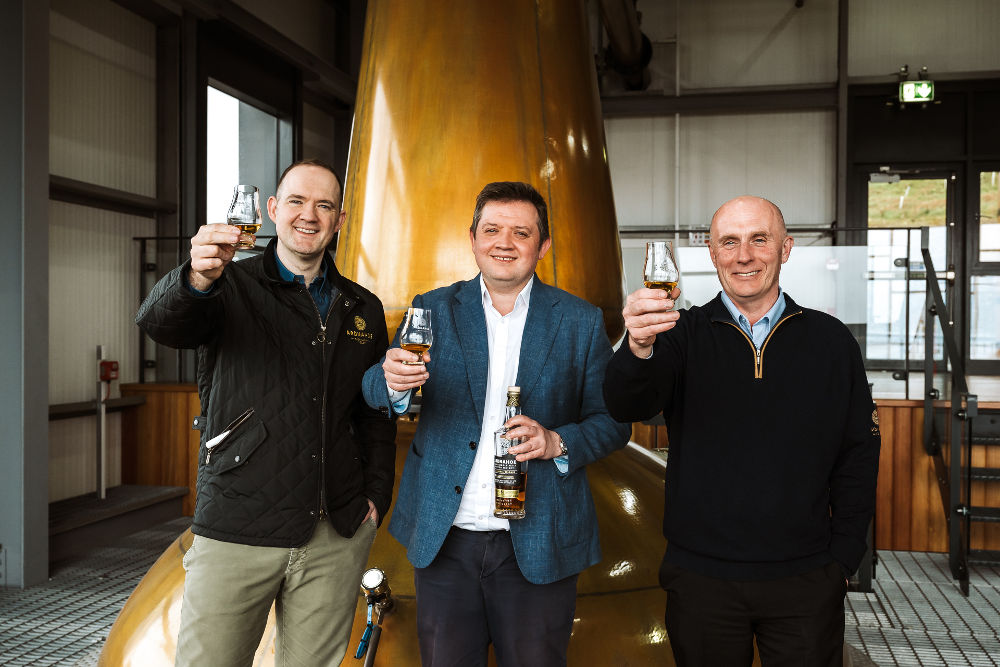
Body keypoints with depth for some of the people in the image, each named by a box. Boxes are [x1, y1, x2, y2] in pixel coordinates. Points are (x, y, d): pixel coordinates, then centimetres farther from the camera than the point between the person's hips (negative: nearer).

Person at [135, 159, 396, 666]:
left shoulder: (363, 309, 12)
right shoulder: (233, 287, 1)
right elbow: (158, 321, -19)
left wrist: (376, 496, 6)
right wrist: (198, 279, -40)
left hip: (339, 535, 3)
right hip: (236, 530, -3)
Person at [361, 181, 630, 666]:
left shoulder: (581, 322, 1)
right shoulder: (433, 310, 4)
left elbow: (612, 422, 2)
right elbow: (374, 393, -4)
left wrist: (558, 442, -17)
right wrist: (394, 380, -28)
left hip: (538, 546, -1)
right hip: (443, 539, 1)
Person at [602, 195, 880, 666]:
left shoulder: (831, 341, 2)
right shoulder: (684, 336, -1)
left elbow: (858, 455, 6)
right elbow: (627, 407, -17)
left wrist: (843, 559, 1)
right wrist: (639, 348, -38)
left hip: (805, 579, 1)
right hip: (700, 577, 0)